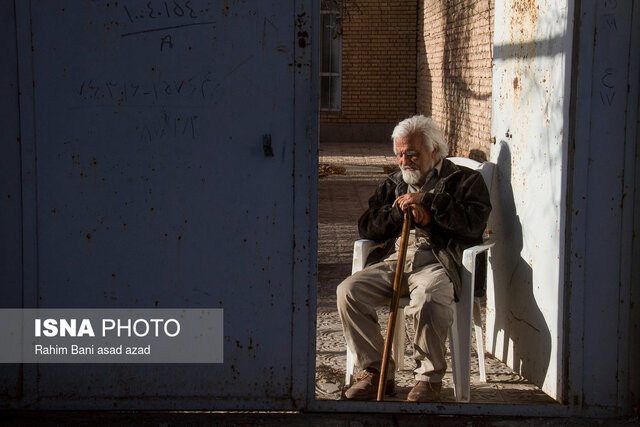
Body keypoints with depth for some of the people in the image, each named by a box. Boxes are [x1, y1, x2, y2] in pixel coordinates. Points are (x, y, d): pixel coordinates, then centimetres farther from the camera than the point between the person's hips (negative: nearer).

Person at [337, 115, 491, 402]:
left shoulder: (464, 180, 13)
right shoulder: (394, 183, 29)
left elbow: (475, 222, -6)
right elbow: (366, 227, 19)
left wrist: (427, 201, -6)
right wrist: (398, 211, 1)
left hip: (436, 262, -5)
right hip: (392, 260, 5)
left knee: (427, 302, -38)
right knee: (348, 292, -22)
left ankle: (429, 378, -13)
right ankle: (375, 372, -8)